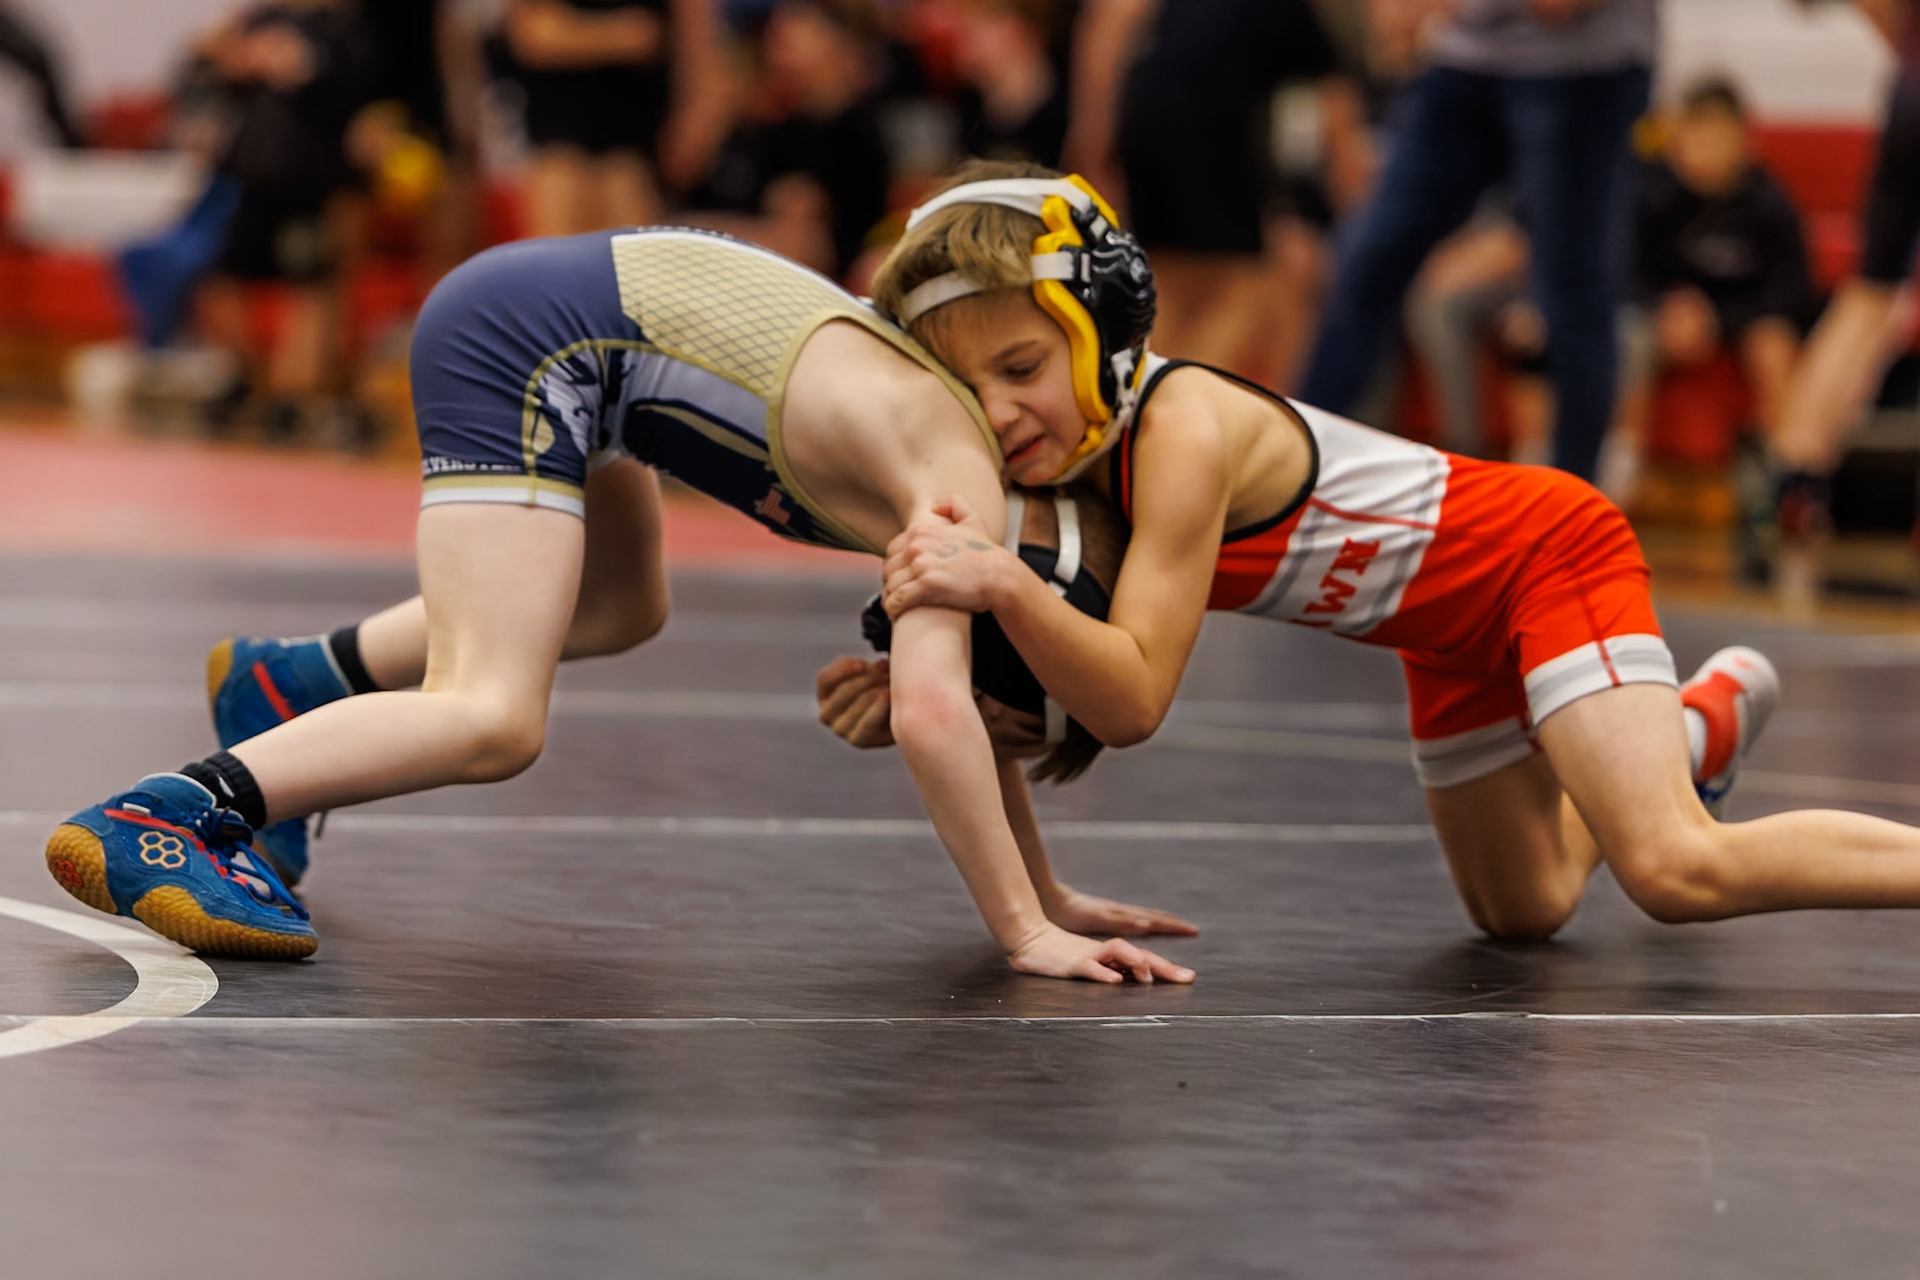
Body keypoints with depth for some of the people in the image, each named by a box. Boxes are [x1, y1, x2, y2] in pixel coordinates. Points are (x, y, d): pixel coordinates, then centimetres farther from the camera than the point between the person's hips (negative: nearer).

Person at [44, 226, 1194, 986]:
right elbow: (931, 711, -29)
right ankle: (155, 820, -28)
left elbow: (957, 680, 19)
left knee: (621, 610, 32)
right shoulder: (965, 484, -16)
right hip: (529, 337, -10)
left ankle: (297, 687, 40)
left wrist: (1038, 887, 16)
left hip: (545, 298, 10)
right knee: (494, 720, -19)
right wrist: (1025, 930, -25)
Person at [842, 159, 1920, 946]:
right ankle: (1700, 726, 47)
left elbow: (1135, 700, -37)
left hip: (1552, 550, -9)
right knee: (1521, 909, 24)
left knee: (1676, 869, -28)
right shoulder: (1074, 445, -9)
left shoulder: (1183, 429, -32)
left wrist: (1004, 586, -52)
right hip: (1457, 632, 9)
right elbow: (1085, 691, -4)